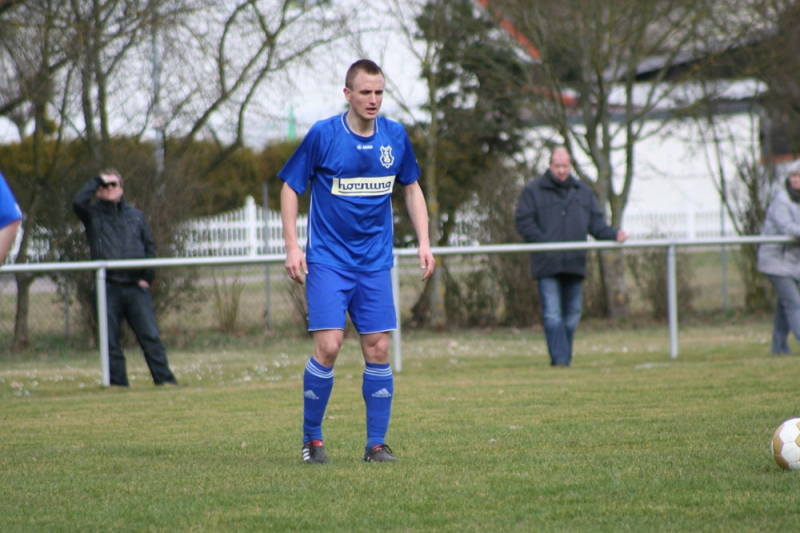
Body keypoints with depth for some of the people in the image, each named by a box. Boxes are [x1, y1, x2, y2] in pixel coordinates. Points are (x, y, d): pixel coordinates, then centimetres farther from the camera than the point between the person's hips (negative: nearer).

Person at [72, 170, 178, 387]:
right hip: (108, 286, -1)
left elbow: (149, 246, 15)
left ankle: (164, 378, -3)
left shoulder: (135, 215, 16)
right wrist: (98, 180, -2)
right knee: (110, 339, 0)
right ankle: (117, 382, 5)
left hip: (135, 286, 1)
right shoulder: (93, 215, 9)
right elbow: (78, 202, -12)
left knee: (150, 336, -3)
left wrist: (147, 276, 3)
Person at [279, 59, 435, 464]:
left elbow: (411, 188, 16)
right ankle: (312, 439, 3)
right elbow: (290, 187, -1)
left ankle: (376, 443, 8)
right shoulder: (323, 135, -8)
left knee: (378, 350, 0)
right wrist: (292, 246, -9)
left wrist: (423, 242, 7)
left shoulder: (395, 137, 3)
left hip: (375, 261, 4)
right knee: (328, 346, -13)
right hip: (328, 259, -4)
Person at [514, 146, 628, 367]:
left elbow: (595, 223, 14)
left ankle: (565, 358, 15)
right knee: (552, 314, -11)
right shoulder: (533, 191, 4)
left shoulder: (583, 192, 16)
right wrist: (545, 243, -12)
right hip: (547, 264, -4)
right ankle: (559, 359, -15)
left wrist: (614, 234, -5)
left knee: (572, 314, 7)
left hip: (574, 263, 4)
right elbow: (523, 222, -2)